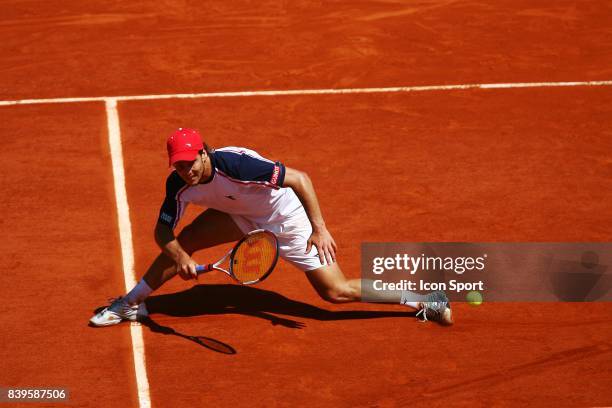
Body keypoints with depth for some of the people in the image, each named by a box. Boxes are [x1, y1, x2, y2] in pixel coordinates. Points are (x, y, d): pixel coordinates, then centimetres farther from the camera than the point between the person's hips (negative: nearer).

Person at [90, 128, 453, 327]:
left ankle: (424, 300, 1)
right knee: (183, 243, -5)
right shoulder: (178, 186, -19)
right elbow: (163, 231, -11)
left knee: (336, 292, -8)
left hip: (286, 217, -6)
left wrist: (320, 229, -36)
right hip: (242, 216, 6)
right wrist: (180, 257, -32)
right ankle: (130, 304, 15)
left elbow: (300, 179, -34)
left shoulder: (235, 164, -38)